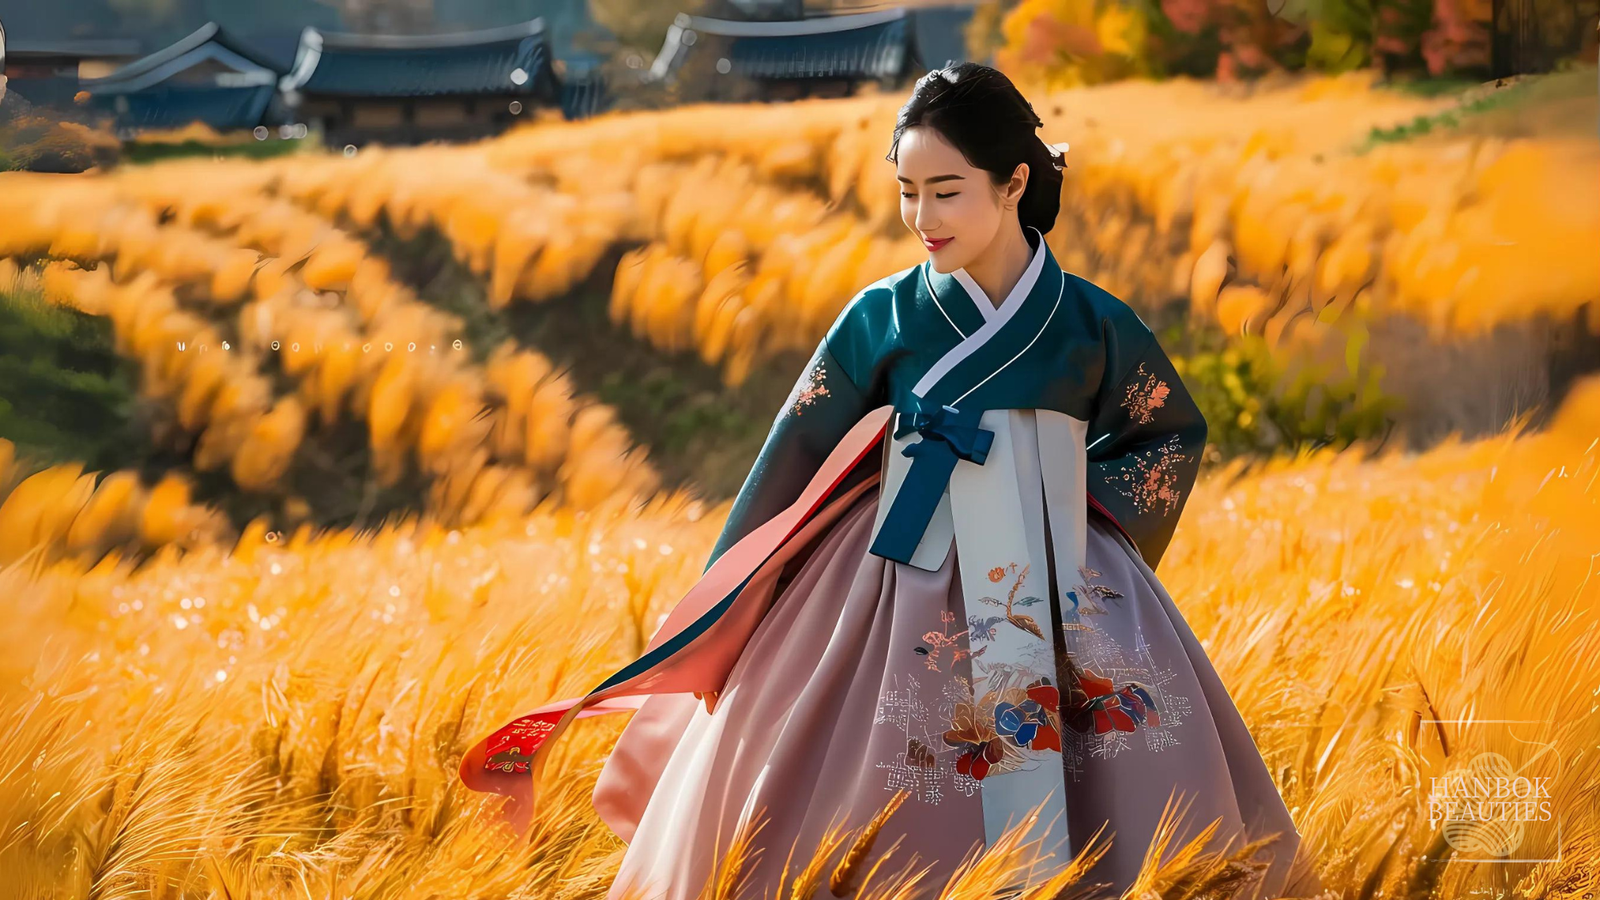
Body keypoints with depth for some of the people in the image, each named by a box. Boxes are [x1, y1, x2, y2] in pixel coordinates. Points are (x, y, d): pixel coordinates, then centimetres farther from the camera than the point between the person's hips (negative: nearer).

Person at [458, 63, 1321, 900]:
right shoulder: (883, 318, -1)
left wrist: (1095, 521, 5)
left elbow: (1175, 431, 19)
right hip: (904, 606, -1)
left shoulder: (1092, 326, 0)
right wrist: (713, 627, 7)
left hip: (1063, 612, 1)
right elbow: (793, 461, 5)